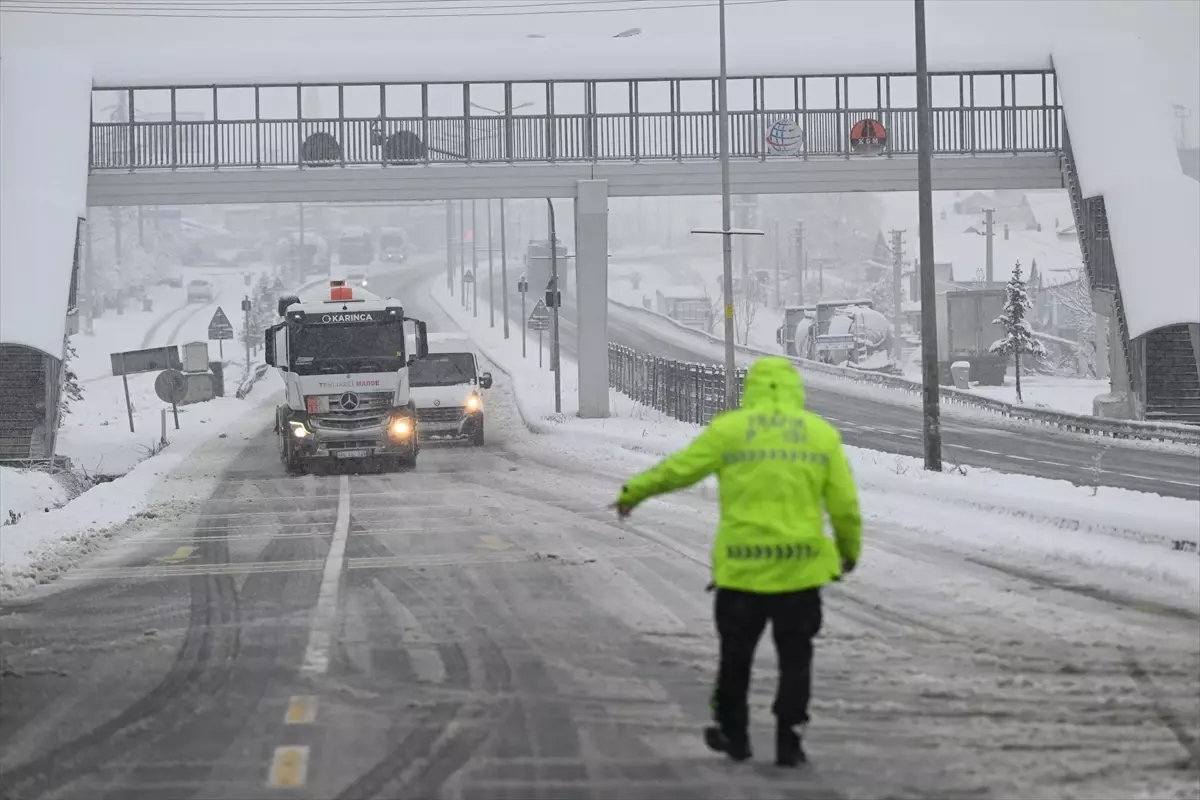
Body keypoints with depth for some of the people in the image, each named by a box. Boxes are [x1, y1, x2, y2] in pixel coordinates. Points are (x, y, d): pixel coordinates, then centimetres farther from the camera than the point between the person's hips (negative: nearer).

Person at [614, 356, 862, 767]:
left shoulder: (729, 429, 0)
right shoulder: (822, 434, 4)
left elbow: (677, 468, 4)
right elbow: (845, 504, 5)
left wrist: (633, 492, 20)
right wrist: (850, 549, 21)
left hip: (741, 564, -1)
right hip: (800, 564, 1)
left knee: (736, 651, 15)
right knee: (795, 655, 10)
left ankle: (733, 734, 26)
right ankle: (789, 741, 6)